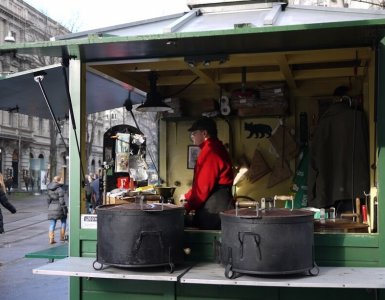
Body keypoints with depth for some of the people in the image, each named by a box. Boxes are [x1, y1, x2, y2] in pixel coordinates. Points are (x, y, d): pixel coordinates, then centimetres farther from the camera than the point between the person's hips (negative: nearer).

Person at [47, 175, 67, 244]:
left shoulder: (49, 189, 8)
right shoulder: (60, 189, -13)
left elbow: (48, 199, 14)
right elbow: (61, 200, -16)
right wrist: (64, 209, -10)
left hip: (51, 208, 5)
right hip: (59, 207, -5)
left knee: (52, 224, 6)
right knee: (63, 222, 15)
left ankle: (51, 239, -4)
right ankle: (62, 237, 19)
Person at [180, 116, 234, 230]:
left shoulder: (209, 150, -14)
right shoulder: (217, 148, 18)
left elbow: (203, 185, -17)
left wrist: (188, 206, -7)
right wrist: (188, 196, 23)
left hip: (213, 207, -10)